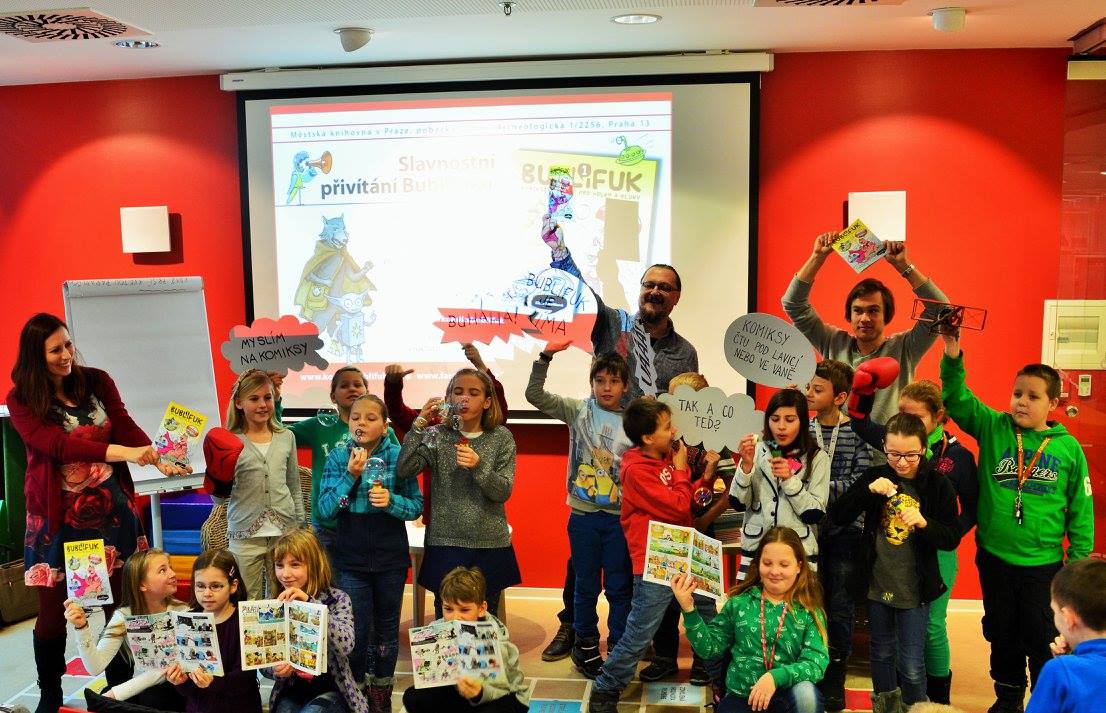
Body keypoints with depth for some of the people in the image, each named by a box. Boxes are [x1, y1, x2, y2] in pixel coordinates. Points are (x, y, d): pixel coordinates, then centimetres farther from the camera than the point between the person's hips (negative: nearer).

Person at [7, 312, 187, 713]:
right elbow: (56, 444, -20)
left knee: (120, 602, 6)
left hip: (110, 508, 2)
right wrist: (125, 453, -32)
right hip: (57, 516, -2)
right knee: (53, 612, 5)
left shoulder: (97, 382, 3)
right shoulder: (21, 400, -6)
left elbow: (125, 426, -5)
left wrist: (159, 459, -26)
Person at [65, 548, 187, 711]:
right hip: (137, 688, 2)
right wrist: (82, 628, -27)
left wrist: (115, 694, -24)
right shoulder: (124, 615, -6)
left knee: (149, 698, -29)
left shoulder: (181, 612, -14)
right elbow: (96, 668, -15)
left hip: (171, 688, -2)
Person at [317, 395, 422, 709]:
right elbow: (326, 509, -10)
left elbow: (417, 506, -4)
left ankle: (381, 696, 31)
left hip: (391, 559, 1)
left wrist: (391, 501, -23)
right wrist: (351, 475, -22)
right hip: (351, 559, 0)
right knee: (356, 630, 1)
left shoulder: (398, 457, -6)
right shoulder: (338, 457, -5)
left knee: (386, 627, 13)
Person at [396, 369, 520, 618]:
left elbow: (503, 492, -5)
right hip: (446, 542, 0)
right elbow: (403, 471, -13)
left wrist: (479, 466, -22)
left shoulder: (501, 437, 1)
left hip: (491, 544, 1)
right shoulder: (437, 436, 0)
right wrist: (420, 424, -18)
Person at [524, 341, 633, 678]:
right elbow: (534, 395, -9)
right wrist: (546, 356, -19)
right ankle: (585, 645, 29)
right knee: (586, 584, 12)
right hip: (583, 514, 0)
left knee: (620, 586, 8)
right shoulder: (577, 410, -1)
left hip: (620, 516, 0)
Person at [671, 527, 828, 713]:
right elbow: (710, 647, 3)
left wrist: (776, 677, -27)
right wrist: (689, 610, -11)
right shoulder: (740, 602, 2)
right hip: (740, 696, 1)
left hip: (785, 695, -1)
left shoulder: (809, 611, -3)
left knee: (805, 692, -31)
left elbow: (816, 664, -12)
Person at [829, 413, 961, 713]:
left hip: (914, 589, -2)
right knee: (882, 653, 20)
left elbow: (952, 539, -8)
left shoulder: (938, 485, -9)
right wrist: (868, 490, -22)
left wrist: (924, 523, -27)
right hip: (877, 584, 2)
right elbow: (837, 516, -8)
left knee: (911, 665, 3)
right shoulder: (875, 476, -5)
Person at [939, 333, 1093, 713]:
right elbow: (957, 399, -9)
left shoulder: (1068, 447, -4)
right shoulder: (993, 429, -2)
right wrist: (952, 357, -24)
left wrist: (1080, 559, 1)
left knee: (1043, 638, 8)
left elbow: (1081, 508, 2)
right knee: (1001, 635, 16)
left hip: (1044, 563, -1)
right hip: (993, 558, 2)